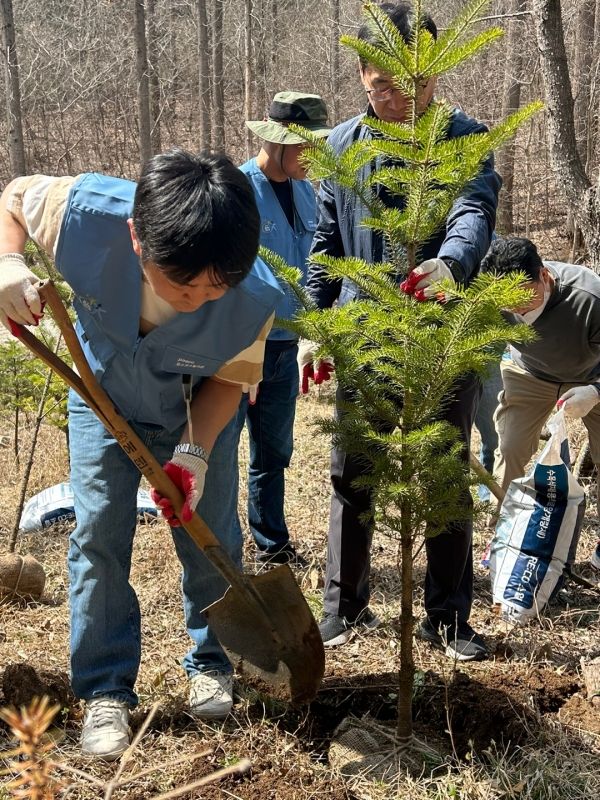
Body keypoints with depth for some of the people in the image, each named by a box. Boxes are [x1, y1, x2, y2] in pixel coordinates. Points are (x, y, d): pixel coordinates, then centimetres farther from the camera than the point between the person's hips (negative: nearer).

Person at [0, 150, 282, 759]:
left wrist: (195, 451, -30)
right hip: (104, 397, 1)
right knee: (98, 535, -3)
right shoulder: (87, 212, -38)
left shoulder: (254, 299, -37)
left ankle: (210, 663, 30)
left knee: (209, 537, 4)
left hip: (197, 411, 0)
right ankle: (106, 691, 12)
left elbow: (227, 377, -17)